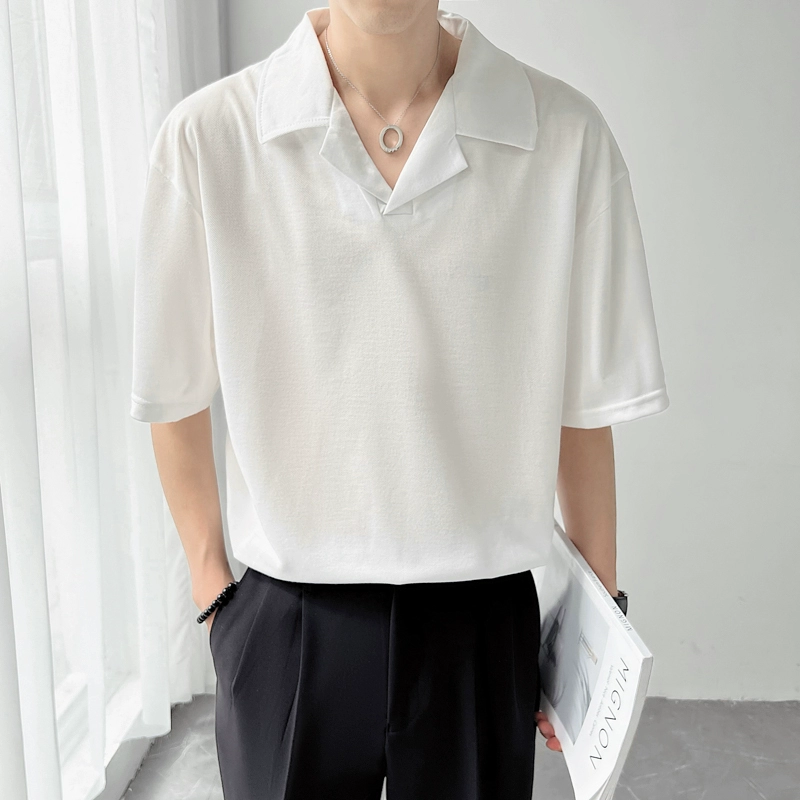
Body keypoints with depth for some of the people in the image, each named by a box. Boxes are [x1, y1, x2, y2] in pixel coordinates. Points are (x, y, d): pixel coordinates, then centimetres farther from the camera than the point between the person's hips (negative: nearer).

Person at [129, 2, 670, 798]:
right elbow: (174, 399, 1)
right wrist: (214, 592, 4)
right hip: (285, 626, 0)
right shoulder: (208, 135, -8)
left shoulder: (566, 136, -8)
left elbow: (583, 410, -3)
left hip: (482, 621, 1)